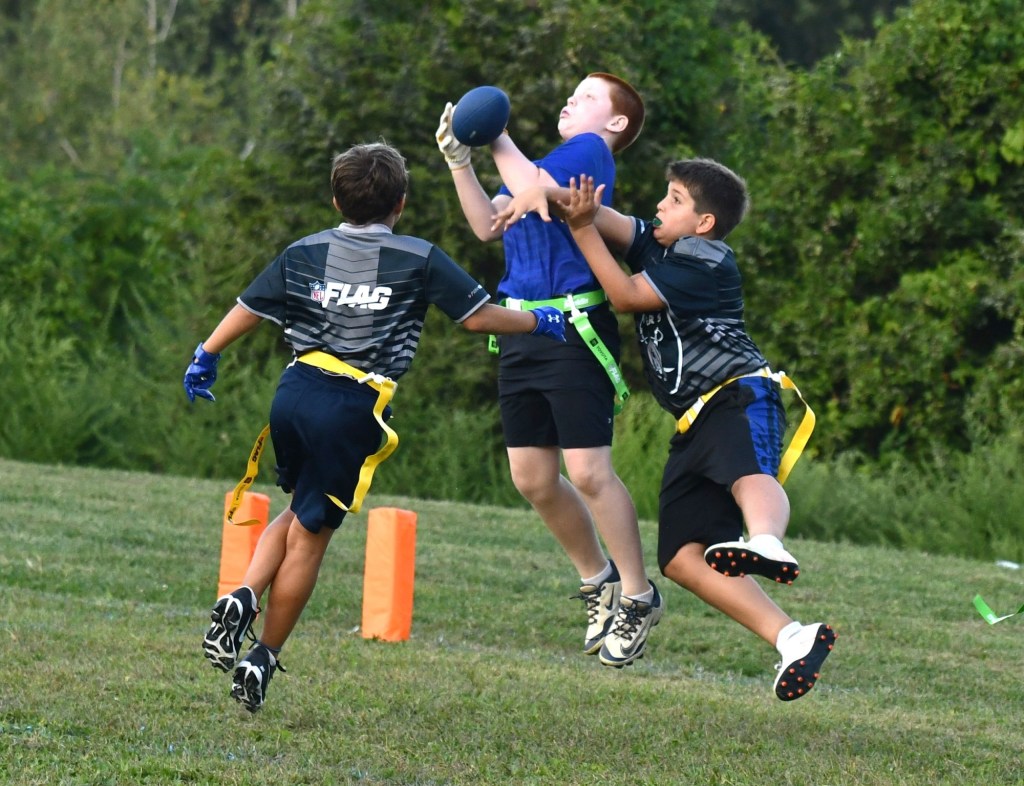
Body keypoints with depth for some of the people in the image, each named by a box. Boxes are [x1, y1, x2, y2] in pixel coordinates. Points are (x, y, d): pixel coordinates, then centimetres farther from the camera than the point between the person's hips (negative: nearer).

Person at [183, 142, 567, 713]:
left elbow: (248, 310, 11)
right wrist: (538, 322, 16)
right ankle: (263, 661, 8)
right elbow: (478, 316, 0)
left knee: (302, 513, 26)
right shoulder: (420, 260, -2)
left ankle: (244, 597, 4)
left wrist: (207, 357, 26)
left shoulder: (305, 253, 8)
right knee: (309, 536, 4)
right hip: (353, 411, -4)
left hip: (296, 393, 4)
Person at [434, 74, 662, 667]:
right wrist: (459, 160, 3)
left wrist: (500, 143, -4)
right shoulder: (544, 164, 23)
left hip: (575, 332, -9)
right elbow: (488, 224, 12)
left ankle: (638, 596, 1)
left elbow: (532, 191, -18)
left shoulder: (590, 152, -3)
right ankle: (598, 579, 25)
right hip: (523, 333, 9)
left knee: (587, 470, -11)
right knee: (533, 478, 8)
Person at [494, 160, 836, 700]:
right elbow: (593, 212, 16)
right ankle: (793, 640, -19)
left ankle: (766, 543, -75)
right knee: (681, 558, -8)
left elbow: (627, 295, -8)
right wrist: (542, 195, -5)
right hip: (695, 425, 8)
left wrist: (582, 231, -5)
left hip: (741, 396, -8)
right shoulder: (654, 241, 20)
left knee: (751, 475, -41)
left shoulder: (707, 261, -5)